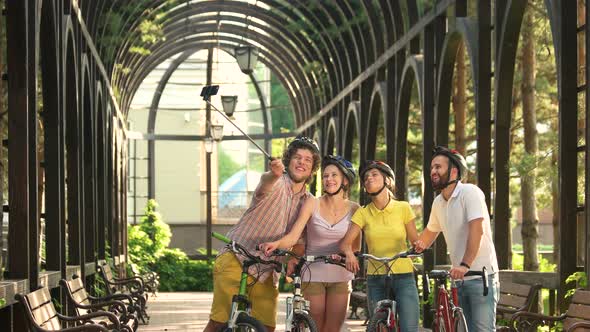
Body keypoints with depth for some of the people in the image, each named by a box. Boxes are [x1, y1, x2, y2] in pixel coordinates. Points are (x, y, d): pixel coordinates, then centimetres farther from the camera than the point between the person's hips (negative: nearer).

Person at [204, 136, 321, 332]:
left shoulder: (309, 202, 10)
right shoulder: (276, 183, -7)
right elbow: (265, 184, -32)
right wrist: (274, 174, -57)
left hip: (266, 274, 5)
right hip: (236, 262, -5)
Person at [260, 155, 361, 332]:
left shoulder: (354, 209, 0)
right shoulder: (312, 204, -4)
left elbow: (356, 247, 3)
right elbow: (293, 237, -12)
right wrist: (275, 244, -32)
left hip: (341, 276, 1)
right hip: (313, 274, -1)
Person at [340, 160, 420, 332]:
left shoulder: (403, 208, 1)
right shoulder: (363, 213, 3)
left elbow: (415, 241, 3)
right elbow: (345, 242, -3)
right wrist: (349, 253, -25)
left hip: (404, 278, -2)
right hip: (376, 280, 2)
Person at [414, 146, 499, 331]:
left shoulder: (470, 193, -13)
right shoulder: (438, 202, 9)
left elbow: (476, 229, -26)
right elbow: (430, 232, 28)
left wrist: (465, 265, -35)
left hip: (481, 276, -7)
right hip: (458, 276, 7)